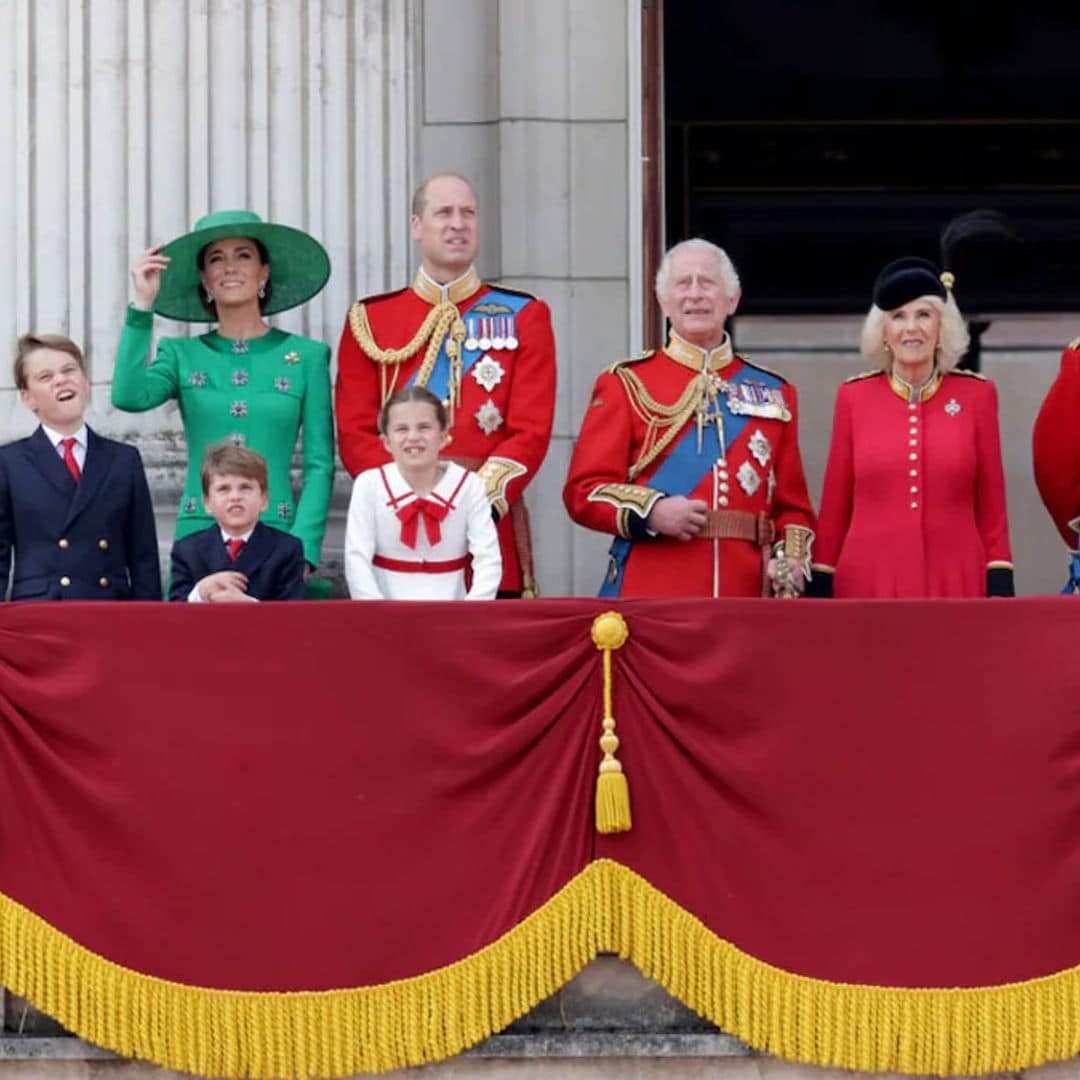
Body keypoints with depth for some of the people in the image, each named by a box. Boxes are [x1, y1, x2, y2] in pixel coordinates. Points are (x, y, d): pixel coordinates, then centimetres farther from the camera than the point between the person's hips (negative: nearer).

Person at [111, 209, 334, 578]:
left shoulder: (306, 357, 6)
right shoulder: (182, 354, 10)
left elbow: (319, 464, 3)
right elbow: (129, 397, -10)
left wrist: (304, 549, -8)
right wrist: (143, 305, -8)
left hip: (276, 535, -1)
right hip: (198, 535, 1)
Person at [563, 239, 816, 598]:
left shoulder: (774, 393, 14)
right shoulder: (626, 384, 6)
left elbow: (792, 504, 15)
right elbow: (584, 490, 0)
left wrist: (791, 560, -4)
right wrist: (651, 512, -16)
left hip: (746, 595, 3)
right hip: (650, 595, -3)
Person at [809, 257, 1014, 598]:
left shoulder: (977, 395, 4)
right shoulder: (854, 396, 4)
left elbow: (991, 501, 6)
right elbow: (835, 504, 8)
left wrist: (1000, 588, 0)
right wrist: (821, 587, 5)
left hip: (957, 583, 0)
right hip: (868, 582, 0)